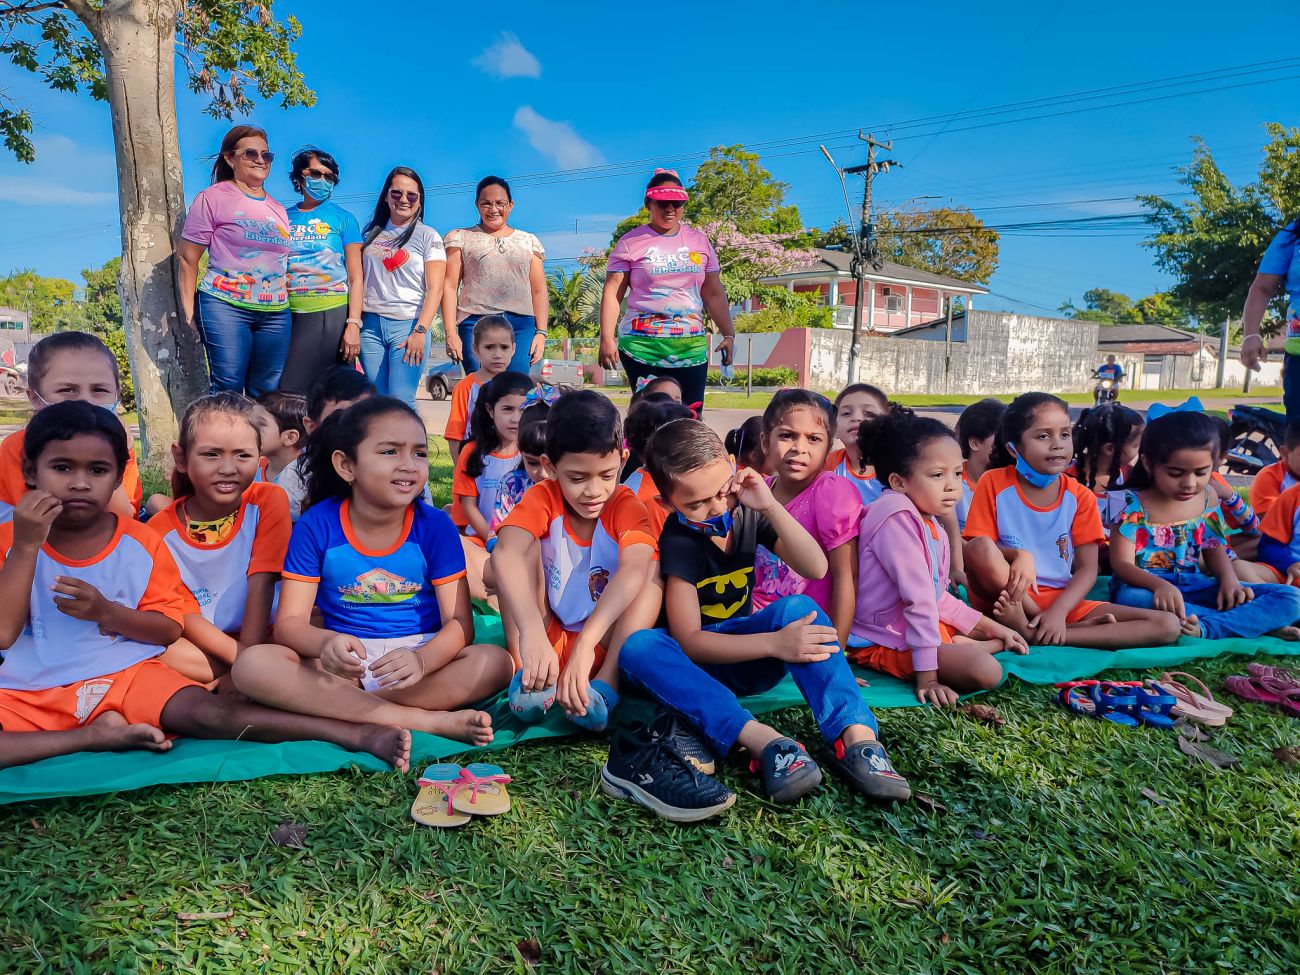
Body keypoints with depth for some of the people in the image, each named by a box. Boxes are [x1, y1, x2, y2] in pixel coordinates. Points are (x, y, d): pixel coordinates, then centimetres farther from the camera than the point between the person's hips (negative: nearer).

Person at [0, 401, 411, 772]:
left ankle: (358, 735, -36)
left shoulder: (142, 542, 0)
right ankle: (98, 736, -19)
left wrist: (106, 611, -18)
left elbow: (169, 628, 0)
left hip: (127, 674, -1)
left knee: (209, 712, -28)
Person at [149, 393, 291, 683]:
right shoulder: (161, 529, -4)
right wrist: (239, 656, -22)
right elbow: (184, 615, -7)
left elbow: (261, 583, -12)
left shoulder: (268, 502, -7)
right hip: (201, 646, 2)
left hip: (264, 636, -2)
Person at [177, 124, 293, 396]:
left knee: (266, 394, 5)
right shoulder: (213, 198, 2)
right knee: (228, 389, -10)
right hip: (225, 307, -5)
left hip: (275, 313, 5)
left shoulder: (277, 209, 19)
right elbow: (187, 258, 0)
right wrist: (189, 312, -6)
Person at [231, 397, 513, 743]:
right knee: (251, 664, -27)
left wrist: (422, 659, -33)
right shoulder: (315, 526, -5)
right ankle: (425, 720, -27)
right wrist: (325, 643, -33)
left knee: (496, 661, -28)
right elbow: (289, 622, -8)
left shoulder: (436, 525, -6)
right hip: (345, 659, 1)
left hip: (421, 653, 0)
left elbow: (459, 621, -10)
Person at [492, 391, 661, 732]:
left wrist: (586, 643, -50)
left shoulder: (627, 506, -13)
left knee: (652, 566, -22)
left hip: (606, 640, 0)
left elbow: (633, 570, -34)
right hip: (548, 635, 1)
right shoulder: (543, 498, -11)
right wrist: (532, 633, -52)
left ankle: (607, 681, -30)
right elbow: (505, 553, -33)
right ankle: (525, 668, -26)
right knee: (525, 544, -19)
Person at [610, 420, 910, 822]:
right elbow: (689, 641, -23)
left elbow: (815, 568, -13)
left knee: (798, 606, -27)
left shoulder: (747, 511, -4)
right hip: (698, 663, -3)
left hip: (749, 655, 3)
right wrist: (774, 643, -35)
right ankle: (767, 741, -48)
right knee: (637, 646, -35)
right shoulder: (677, 541, -17)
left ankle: (857, 738, -41)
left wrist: (770, 506, -24)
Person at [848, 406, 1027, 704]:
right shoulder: (897, 517, -23)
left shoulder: (932, 526, 11)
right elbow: (919, 598, -26)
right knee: (985, 671, -29)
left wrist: (991, 627, 14)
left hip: (923, 622, 11)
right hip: (883, 642, -11)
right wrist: (926, 674, -26)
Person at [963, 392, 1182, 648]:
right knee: (980, 547, -34)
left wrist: (1057, 612, -19)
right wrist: (1018, 554, -25)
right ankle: (1075, 628, -19)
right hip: (1004, 598, -3)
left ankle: (1032, 634, -25)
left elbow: (1087, 569, -2)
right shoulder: (994, 484, -2)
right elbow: (976, 550, -5)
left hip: (1062, 601, 3)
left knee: (1169, 625, -14)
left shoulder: (1080, 497, 4)